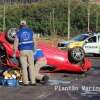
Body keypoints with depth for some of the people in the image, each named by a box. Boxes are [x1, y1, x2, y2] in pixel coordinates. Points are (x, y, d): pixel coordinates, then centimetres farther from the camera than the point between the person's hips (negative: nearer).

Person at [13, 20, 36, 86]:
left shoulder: (18, 32, 2)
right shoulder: (31, 31, 6)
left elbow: (16, 43, 0)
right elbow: (34, 41, 4)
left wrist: (14, 53, 6)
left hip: (22, 51, -1)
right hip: (30, 51, 1)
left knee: (24, 67, 3)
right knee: (31, 66, 5)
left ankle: (26, 82, 2)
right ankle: (33, 81, 2)